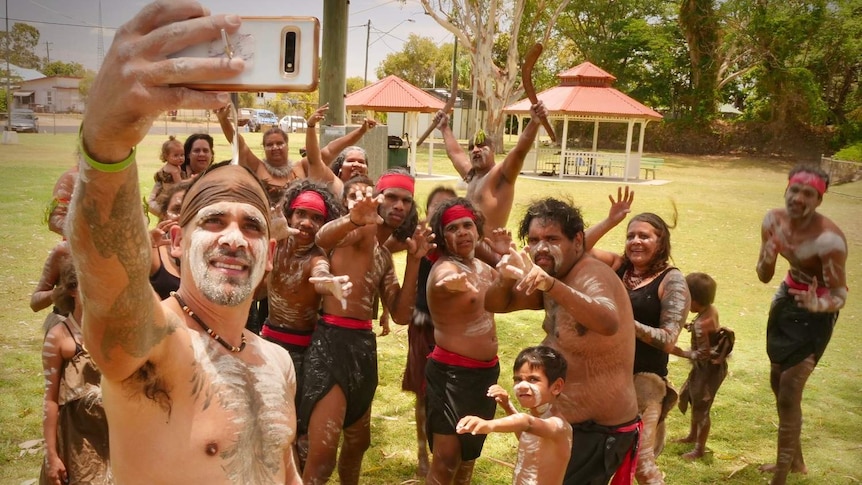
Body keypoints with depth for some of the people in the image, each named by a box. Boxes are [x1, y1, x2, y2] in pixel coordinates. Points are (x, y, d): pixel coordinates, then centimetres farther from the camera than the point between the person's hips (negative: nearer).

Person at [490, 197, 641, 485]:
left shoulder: (590, 276, -23)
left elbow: (609, 323, -45)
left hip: (597, 432, -9)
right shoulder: (557, 277, 5)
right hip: (569, 422, 10)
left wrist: (552, 286, -58)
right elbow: (497, 305, 7)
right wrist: (508, 275, -15)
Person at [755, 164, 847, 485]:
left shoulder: (829, 238, -31)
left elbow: (840, 295, -22)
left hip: (816, 312, -7)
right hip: (788, 298, 7)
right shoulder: (774, 220, -12)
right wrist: (767, 258, -27)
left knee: (789, 395, -5)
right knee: (778, 384, 19)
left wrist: (818, 305, -43)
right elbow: (764, 277, -6)